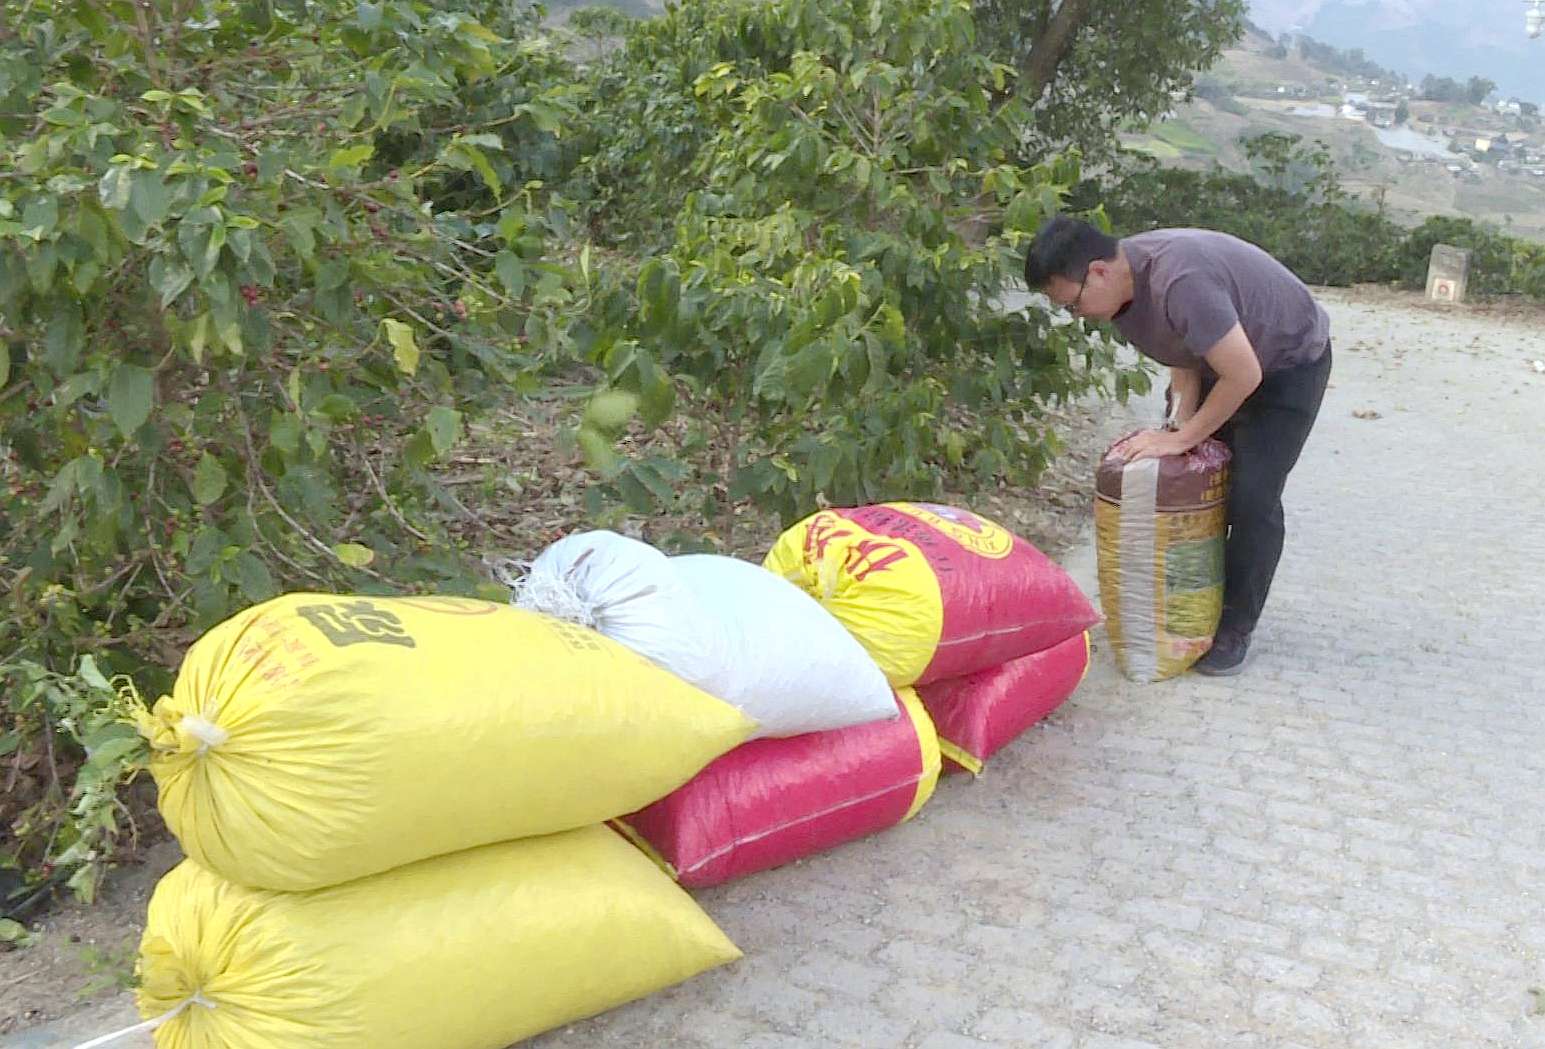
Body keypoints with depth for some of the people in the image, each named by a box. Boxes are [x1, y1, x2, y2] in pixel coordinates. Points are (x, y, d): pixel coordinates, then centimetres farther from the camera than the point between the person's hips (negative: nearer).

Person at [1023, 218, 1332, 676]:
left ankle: (1235, 629, 2)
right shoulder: (1123, 284, -14)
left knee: (1251, 498, -12)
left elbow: (1244, 376, -36)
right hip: (1216, 359, 8)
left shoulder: (1178, 280, -42)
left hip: (1291, 360, -8)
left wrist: (1182, 438, -28)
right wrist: (1182, 422, -16)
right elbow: (1183, 357, -2)